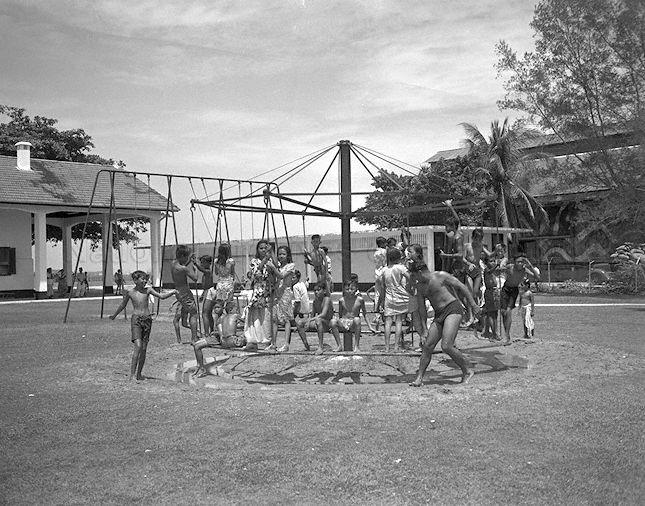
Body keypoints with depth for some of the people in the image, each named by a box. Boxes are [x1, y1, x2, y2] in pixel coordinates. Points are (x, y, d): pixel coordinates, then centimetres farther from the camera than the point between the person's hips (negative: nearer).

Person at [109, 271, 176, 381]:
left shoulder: (148, 290, 6)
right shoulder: (130, 292, 1)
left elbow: (161, 296, 3)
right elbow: (123, 305, 16)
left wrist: (173, 292, -12)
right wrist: (114, 315, 29)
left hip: (147, 319, 3)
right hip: (136, 319, -3)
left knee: (144, 349, 4)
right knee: (138, 346, -17)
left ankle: (139, 374, 14)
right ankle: (132, 374, -13)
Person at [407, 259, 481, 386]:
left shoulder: (440, 276, -6)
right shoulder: (420, 286, 13)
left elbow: (461, 286, -4)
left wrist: (473, 304, -6)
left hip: (453, 310, -7)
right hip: (439, 315, 7)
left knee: (446, 347, -19)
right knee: (427, 346, 0)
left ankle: (468, 370, -3)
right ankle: (419, 378, 7)